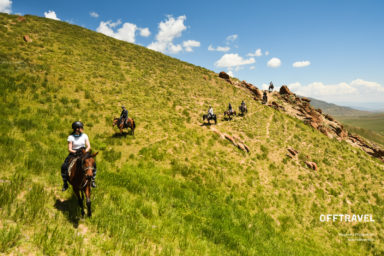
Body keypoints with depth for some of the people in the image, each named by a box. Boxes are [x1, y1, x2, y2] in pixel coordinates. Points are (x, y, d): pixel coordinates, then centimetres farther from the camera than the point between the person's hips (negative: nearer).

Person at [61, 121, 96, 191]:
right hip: (74, 154, -1)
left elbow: (89, 146, -1)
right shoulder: (71, 137, -5)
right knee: (63, 167, -20)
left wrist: (85, 151, -21)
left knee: (93, 164, -20)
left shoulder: (84, 135, 2)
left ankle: (92, 180, -3)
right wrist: (75, 152, -26)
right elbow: (69, 149, -7)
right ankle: (65, 183, 0)